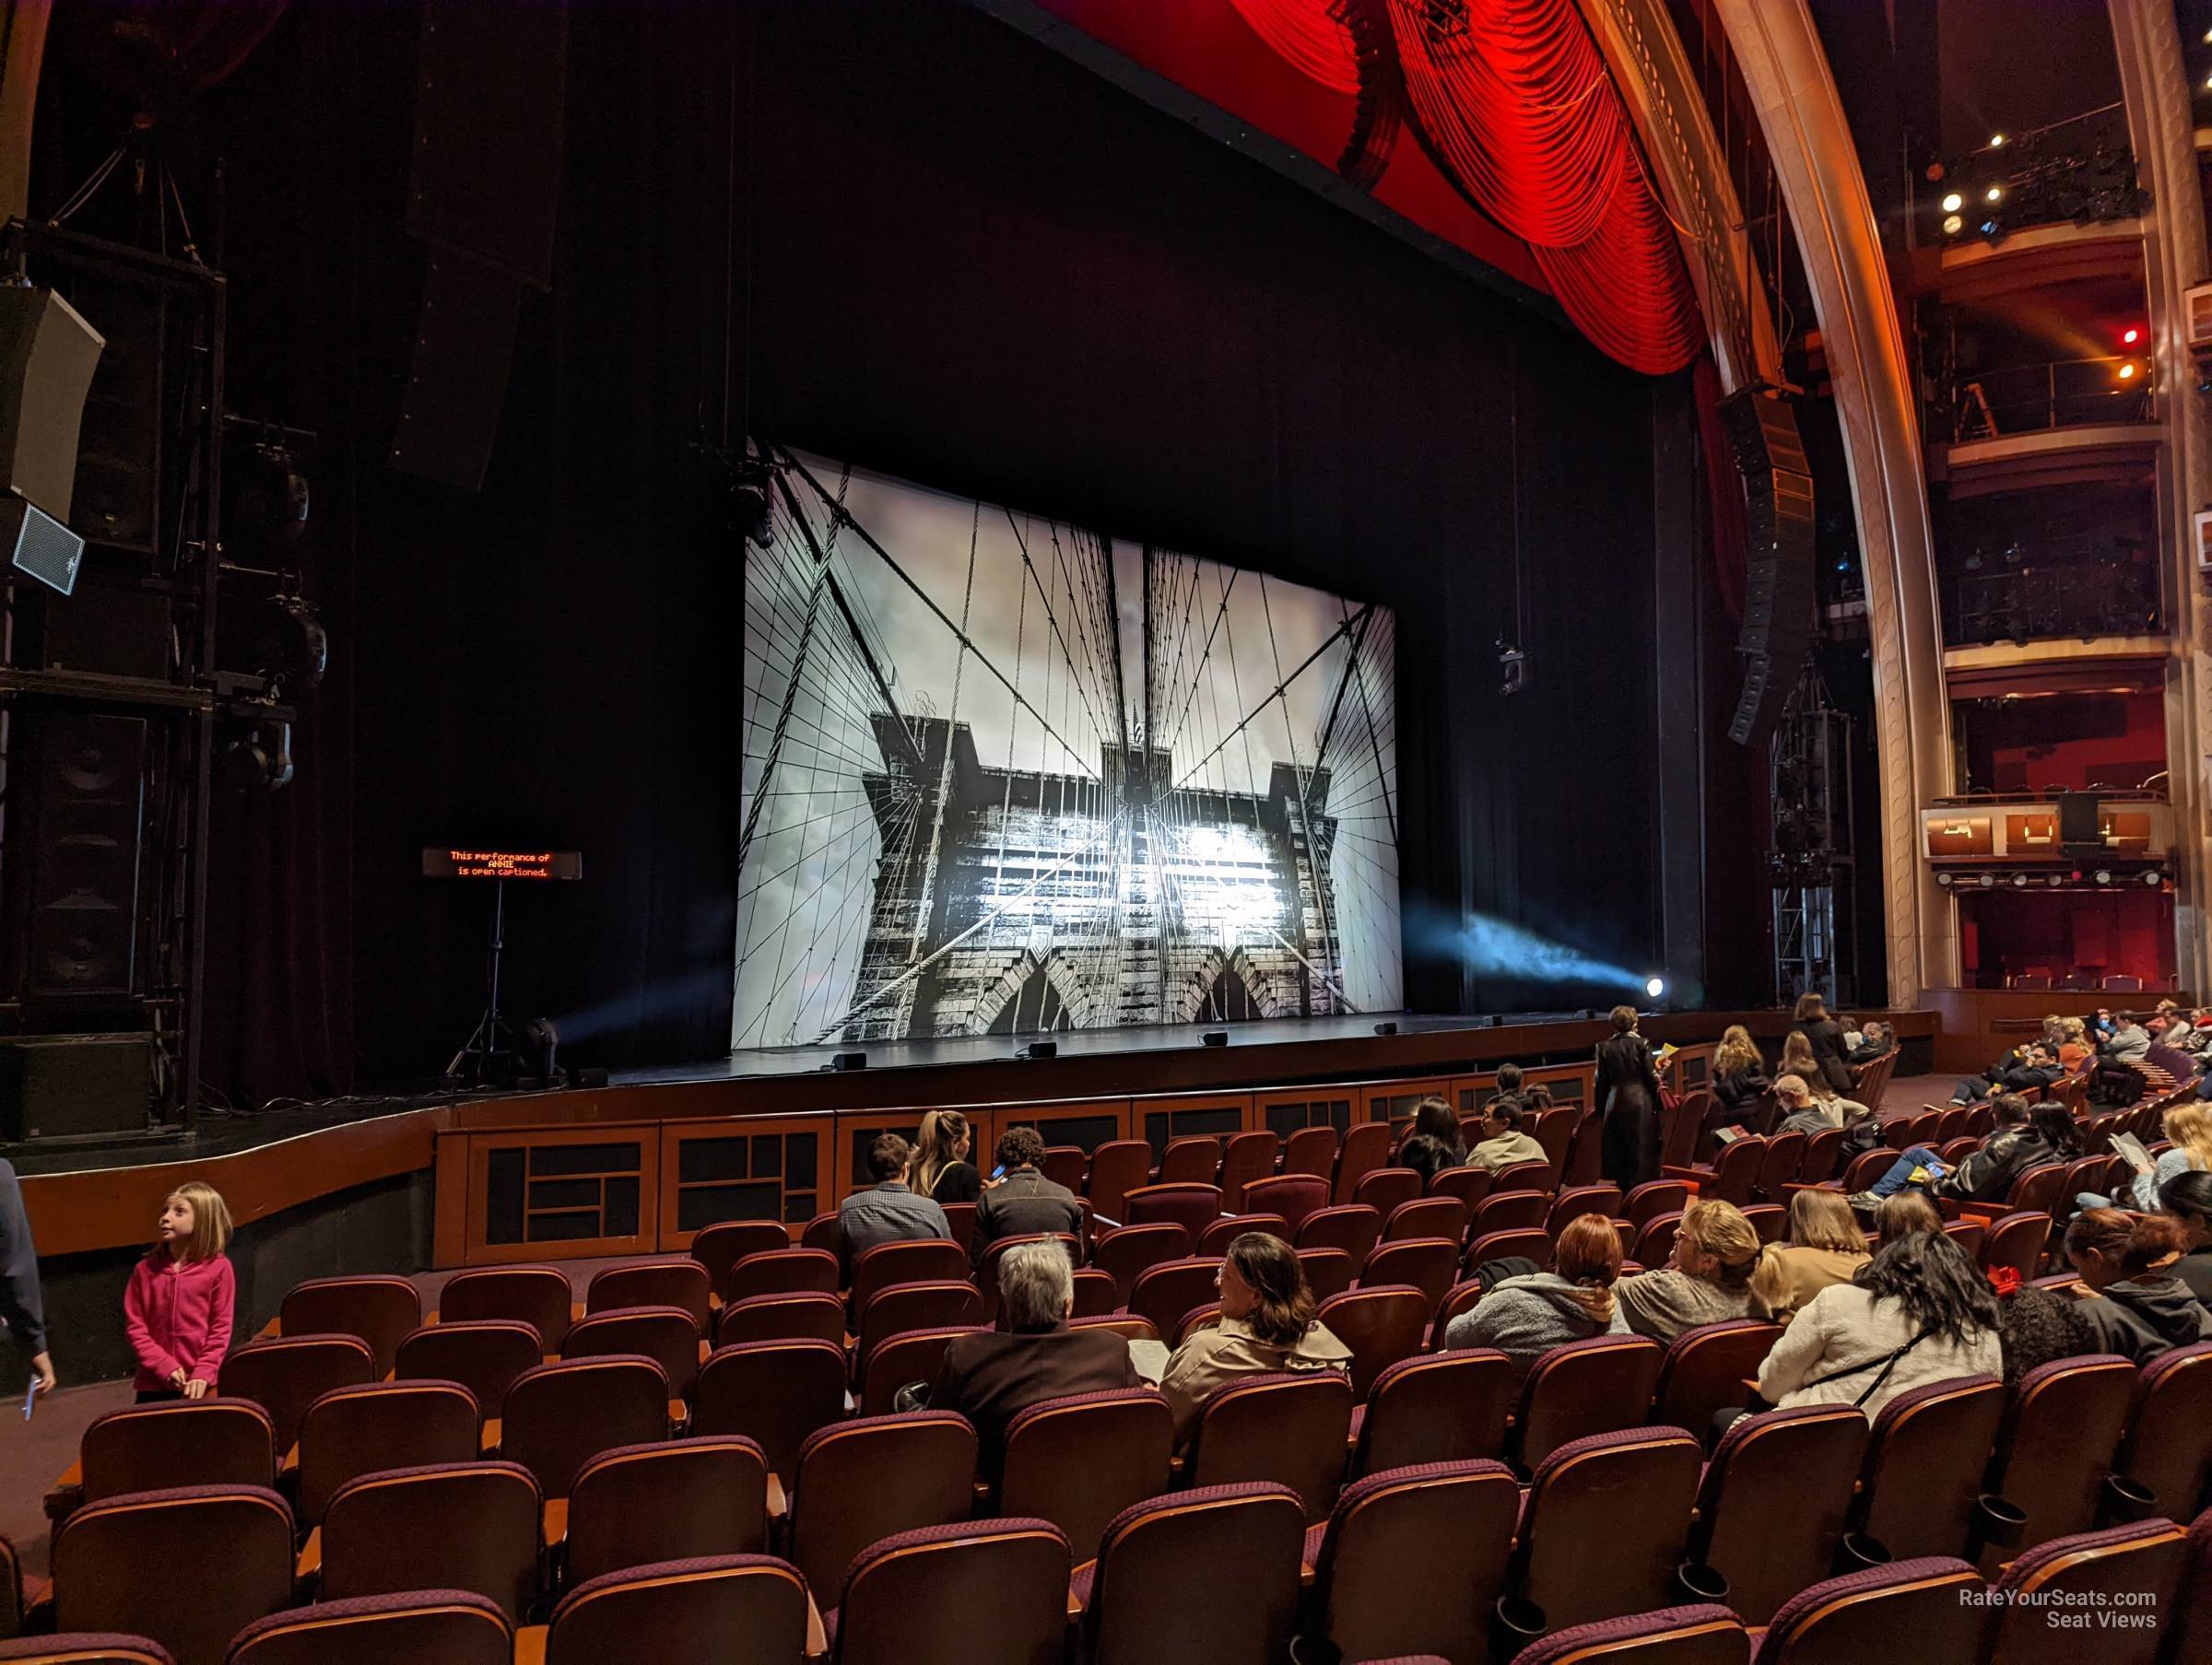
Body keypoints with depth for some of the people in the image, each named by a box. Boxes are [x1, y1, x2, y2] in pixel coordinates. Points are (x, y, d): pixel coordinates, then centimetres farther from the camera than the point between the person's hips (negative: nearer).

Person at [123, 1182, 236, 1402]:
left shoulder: (218, 1268, -5)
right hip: (153, 1384, 3)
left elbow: (221, 1329, -4)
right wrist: (165, 1366, -9)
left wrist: (203, 1375, -12)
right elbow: (134, 1326, 2)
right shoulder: (145, 1269, 2)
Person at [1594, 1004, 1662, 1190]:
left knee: (1617, 1150, 10)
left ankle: (1622, 1193, 14)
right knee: (1641, 1149, 5)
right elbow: (1651, 1076, -5)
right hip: (1640, 1101, -2)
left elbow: (1601, 1081, 2)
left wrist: (1600, 1107, 11)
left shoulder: (1604, 1047, -1)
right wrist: (1656, 1102, 9)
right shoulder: (1641, 1043, -8)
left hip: (1615, 1103, 2)